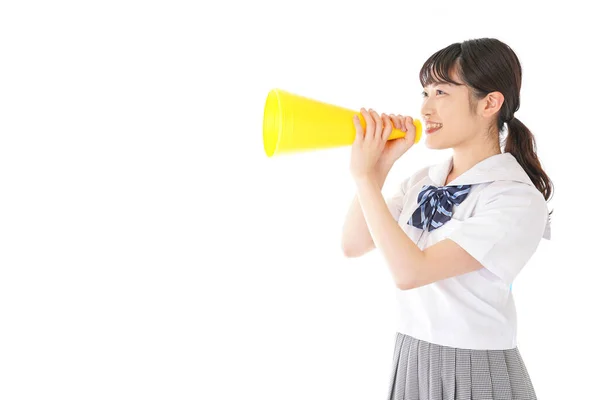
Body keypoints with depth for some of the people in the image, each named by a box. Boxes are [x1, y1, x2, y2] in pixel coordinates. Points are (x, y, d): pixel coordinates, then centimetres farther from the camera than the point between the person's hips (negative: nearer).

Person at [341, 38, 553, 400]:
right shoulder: (423, 181, 0)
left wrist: (365, 175, -22)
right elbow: (354, 245, -1)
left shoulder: (518, 200, -19)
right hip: (411, 359, 6)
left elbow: (409, 272, -25)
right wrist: (379, 166, -10)